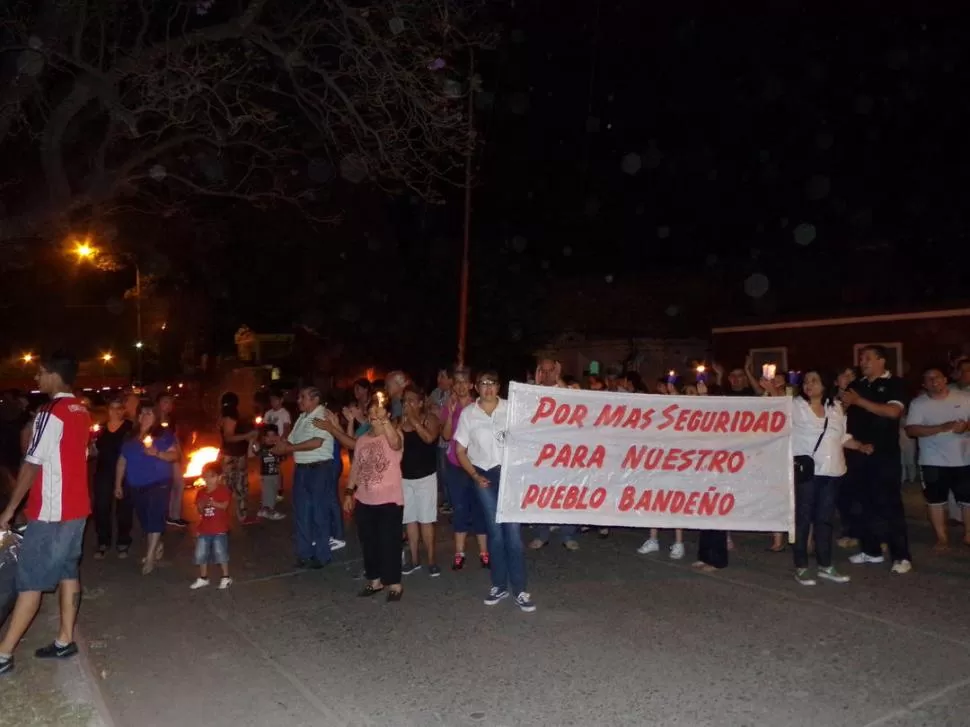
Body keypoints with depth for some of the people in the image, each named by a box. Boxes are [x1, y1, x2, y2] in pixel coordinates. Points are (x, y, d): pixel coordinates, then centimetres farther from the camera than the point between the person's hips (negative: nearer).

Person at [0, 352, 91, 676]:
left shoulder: (51, 413, -16)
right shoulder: (82, 412, 10)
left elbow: (32, 465, -16)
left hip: (51, 512, -8)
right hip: (76, 507, 8)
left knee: (30, 580, -3)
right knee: (67, 571, 13)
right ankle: (65, 640, 20)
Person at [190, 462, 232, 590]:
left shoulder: (223, 490, -9)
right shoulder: (201, 492, 6)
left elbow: (224, 505, -21)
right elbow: (199, 512, 8)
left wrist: (212, 503, -35)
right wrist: (201, 506, -15)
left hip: (220, 529, -6)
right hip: (204, 529, 6)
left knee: (221, 553, -2)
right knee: (201, 554, 10)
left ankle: (226, 578, 11)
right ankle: (203, 578, 25)